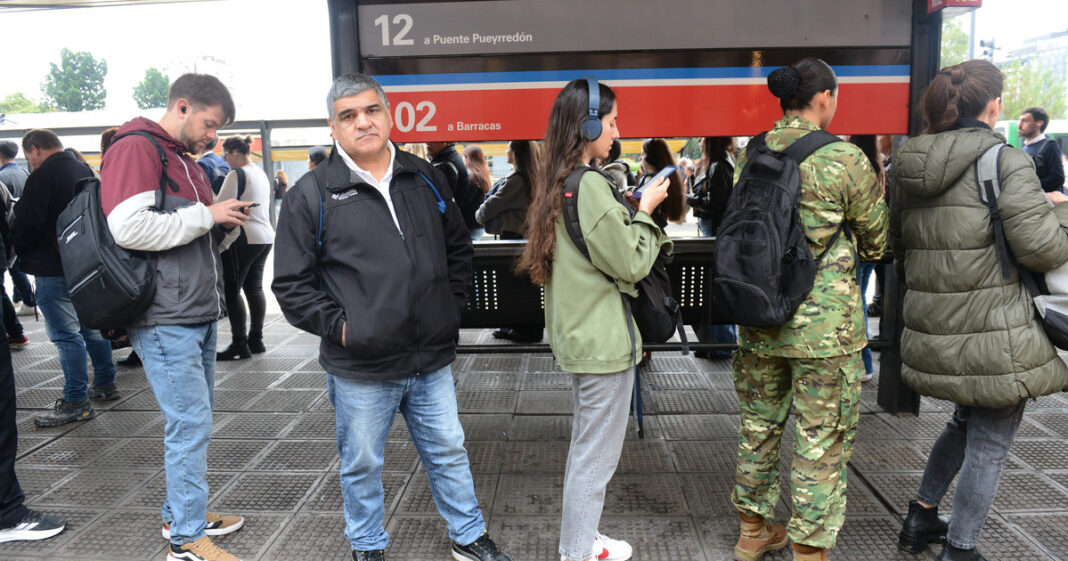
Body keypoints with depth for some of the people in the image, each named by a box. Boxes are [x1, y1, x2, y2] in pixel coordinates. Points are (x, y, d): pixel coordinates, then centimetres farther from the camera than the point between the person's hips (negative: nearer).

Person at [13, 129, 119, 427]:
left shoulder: (42, 176, -14)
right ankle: (106, 383, 27)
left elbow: (26, 226, -16)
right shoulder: (84, 171, 11)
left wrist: (16, 246, 2)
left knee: (66, 334, -5)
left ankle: (77, 401, -2)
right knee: (92, 325, 17)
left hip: (55, 268, -8)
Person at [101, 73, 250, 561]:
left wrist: (227, 222, 5)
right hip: (165, 319, -10)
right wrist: (208, 214, -16)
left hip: (199, 315, 10)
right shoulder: (135, 148, -10)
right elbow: (128, 228, -24)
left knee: (193, 420, 16)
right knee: (190, 423, -5)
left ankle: (180, 513, 31)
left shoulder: (185, 160, 20)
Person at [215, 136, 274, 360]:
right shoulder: (261, 173, 17)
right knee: (255, 288, 13)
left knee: (232, 291, -4)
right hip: (266, 235, 9)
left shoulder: (237, 175, -11)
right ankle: (256, 339, 18)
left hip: (245, 238, -9)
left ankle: (240, 344, -4)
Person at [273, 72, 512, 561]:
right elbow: (291, 282, -4)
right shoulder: (312, 194, -6)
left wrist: (451, 304, 7)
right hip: (360, 370, -3)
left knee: (449, 452, 17)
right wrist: (337, 326, -11)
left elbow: (458, 248, 17)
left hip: (432, 360, 4)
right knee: (362, 465, 14)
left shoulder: (425, 180, 6)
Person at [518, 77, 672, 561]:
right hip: (603, 338, -10)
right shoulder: (591, 186, -21)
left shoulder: (557, 183, 9)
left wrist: (634, 209, 8)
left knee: (586, 444, 22)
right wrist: (646, 210, -4)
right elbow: (632, 264, -17)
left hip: (576, 332, 10)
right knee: (597, 454, 4)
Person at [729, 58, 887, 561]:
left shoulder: (750, 155, 3)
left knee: (759, 425, 18)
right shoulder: (844, 160, -12)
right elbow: (876, 242, 0)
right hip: (824, 324, -5)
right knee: (821, 442, 8)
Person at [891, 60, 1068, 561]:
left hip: (932, 332, 7)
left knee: (967, 421, 28)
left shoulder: (909, 167, 6)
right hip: (994, 335, -7)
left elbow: (897, 246, 15)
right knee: (990, 442, 10)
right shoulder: (1006, 161, -13)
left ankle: (920, 518, 35)